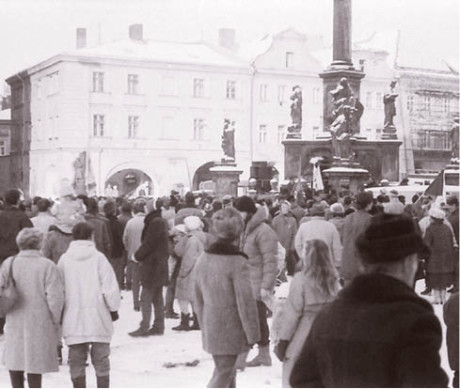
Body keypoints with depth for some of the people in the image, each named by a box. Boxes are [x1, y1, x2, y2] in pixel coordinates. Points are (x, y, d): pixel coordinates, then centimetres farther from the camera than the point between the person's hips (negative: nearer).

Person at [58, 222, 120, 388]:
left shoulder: (64, 259, -1)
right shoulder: (98, 257, -8)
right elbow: (110, 287, -8)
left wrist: (60, 312, 17)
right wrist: (113, 309, 6)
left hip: (73, 319, 2)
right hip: (98, 318, -2)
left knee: (76, 360, 10)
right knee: (100, 359, 9)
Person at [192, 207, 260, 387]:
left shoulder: (202, 260, 2)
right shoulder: (238, 262, -18)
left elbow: (198, 298, 10)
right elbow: (245, 301, -17)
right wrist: (252, 334, -7)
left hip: (211, 330, 7)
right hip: (230, 330, -7)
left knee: (228, 372, 21)